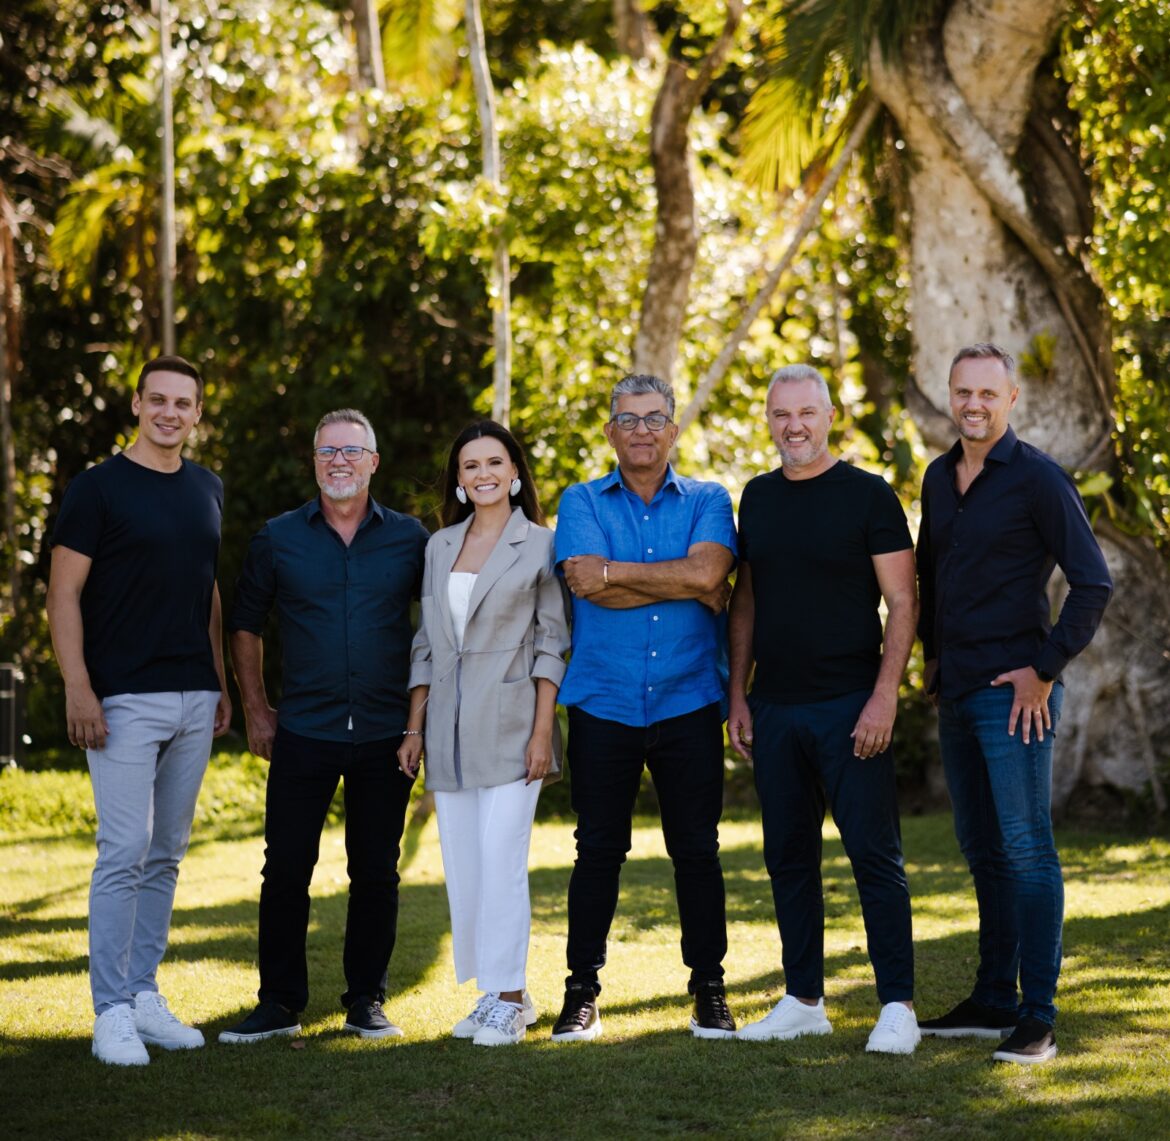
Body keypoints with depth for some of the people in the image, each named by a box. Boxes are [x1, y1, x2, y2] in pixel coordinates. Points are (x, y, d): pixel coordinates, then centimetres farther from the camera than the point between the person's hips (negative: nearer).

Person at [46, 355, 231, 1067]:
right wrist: (78, 688, -15)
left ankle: (145, 995, 18)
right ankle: (112, 1013, -3)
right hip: (125, 700, -6)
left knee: (167, 855, 10)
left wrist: (220, 683, 16)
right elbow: (64, 593, -7)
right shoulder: (99, 488, -5)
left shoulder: (208, 491, 14)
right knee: (124, 854, -8)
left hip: (194, 700, 6)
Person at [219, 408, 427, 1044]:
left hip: (386, 735, 0)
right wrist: (255, 711, 8)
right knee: (286, 869, -1)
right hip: (303, 733, 0)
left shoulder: (409, 539, 4)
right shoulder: (278, 539, 4)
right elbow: (245, 627, 12)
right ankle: (279, 1002, 9)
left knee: (376, 872, 6)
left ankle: (366, 999, 17)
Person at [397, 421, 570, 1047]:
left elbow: (552, 646, -3)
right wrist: (414, 728, 9)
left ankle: (509, 1000, -2)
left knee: (500, 862, -9)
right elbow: (426, 643, 15)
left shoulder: (540, 545, 0)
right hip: (448, 728, 5)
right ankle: (495, 994, 15)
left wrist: (541, 732, -10)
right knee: (461, 866, 6)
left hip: (509, 723, -5)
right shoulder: (439, 547, 14)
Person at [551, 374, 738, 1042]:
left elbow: (707, 572, -13)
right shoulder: (583, 503, 7)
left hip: (688, 704, 0)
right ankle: (583, 992, 11)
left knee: (697, 849, 3)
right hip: (603, 705, 0)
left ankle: (710, 990, 13)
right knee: (598, 850, 3)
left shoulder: (708, 503, 8)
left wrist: (613, 572, -10)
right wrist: (687, 585, -10)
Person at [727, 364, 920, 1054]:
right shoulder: (758, 498, 12)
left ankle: (898, 1006, -1)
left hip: (850, 709, -5)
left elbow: (902, 603, -6)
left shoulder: (868, 495, -4)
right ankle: (804, 1001, 18)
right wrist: (737, 695, 9)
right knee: (789, 859, 9)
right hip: (774, 709, 5)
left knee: (875, 855, -5)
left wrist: (884, 698, -15)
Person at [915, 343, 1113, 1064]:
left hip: (1014, 693, -7)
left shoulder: (1037, 478, -10)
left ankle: (1038, 1018, -6)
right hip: (957, 693, 7)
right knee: (983, 850, 13)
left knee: (1026, 849, -8)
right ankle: (994, 1001, 21)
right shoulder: (939, 478, 12)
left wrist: (1046, 669, -14)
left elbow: (1094, 584, -12)